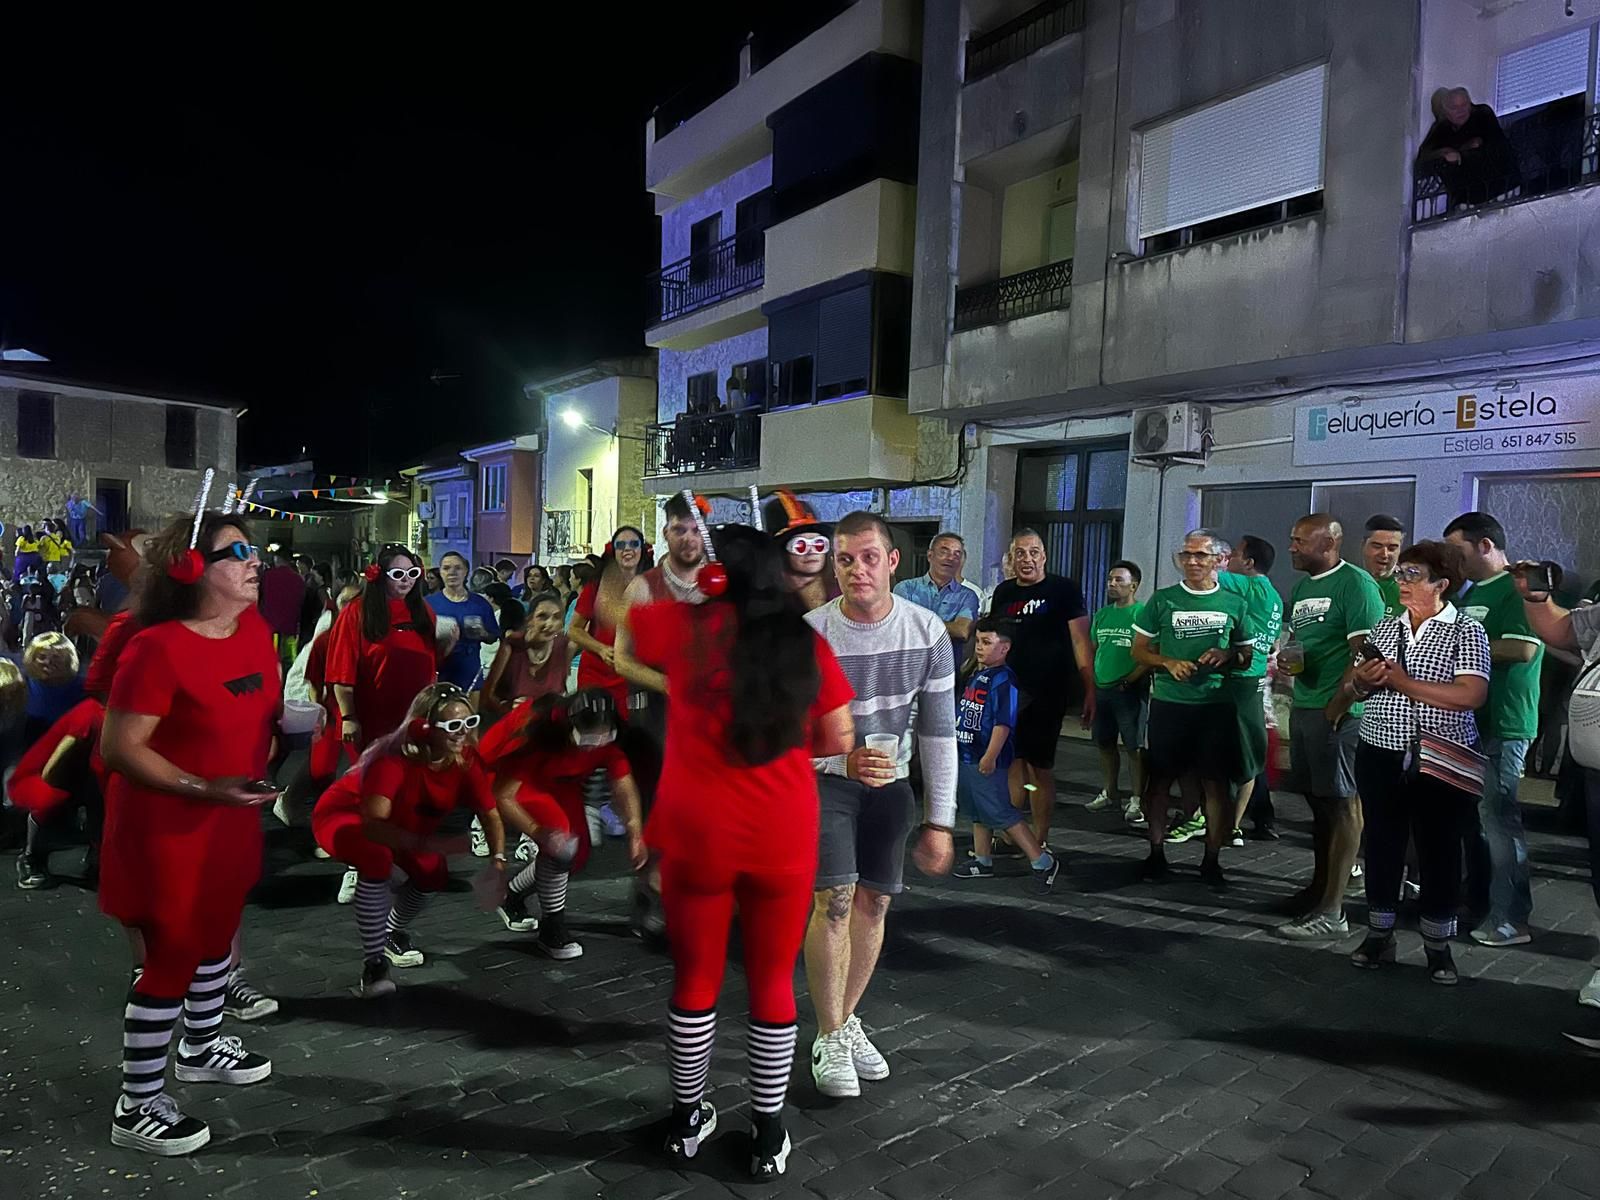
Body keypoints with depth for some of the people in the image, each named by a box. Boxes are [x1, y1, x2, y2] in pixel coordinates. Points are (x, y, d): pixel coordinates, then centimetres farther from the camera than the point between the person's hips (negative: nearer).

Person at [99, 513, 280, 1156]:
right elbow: (119, 748, -24)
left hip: (231, 819, 8)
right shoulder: (158, 648, -25)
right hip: (167, 826, -8)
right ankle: (137, 1106, 19)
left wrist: (275, 749, 1)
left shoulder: (255, 631, -1)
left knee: (216, 933, 23)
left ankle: (201, 1047, 46)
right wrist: (205, 789, -28)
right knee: (172, 956, 1)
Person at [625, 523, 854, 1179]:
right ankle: (768, 1135, 27)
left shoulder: (686, 625, -4)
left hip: (697, 833, 0)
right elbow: (839, 740, 1)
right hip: (783, 838, 1)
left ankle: (688, 1118, 34)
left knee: (695, 978, 17)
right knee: (773, 984, 15)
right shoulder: (806, 641, -2)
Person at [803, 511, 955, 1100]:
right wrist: (845, 761, -35)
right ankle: (829, 1038, 5)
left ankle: (847, 1021, 28)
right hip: (823, 777, -3)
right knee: (835, 898, -13)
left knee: (874, 901, 8)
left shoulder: (927, 631, -13)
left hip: (890, 779, 3)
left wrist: (939, 822, -5)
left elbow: (939, 732, -6)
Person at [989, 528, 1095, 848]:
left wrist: (1090, 690, -11)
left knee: (1040, 766, 1)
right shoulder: (1003, 592, 11)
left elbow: (1080, 641, -6)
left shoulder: (1064, 589, -3)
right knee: (1013, 763, 9)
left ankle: (1040, 839, 11)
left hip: (1047, 692, -4)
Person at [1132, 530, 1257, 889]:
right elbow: (1139, 651, 7)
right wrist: (1169, 663, -11)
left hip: (1217, 705, 0)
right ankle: (1156, 854, 17)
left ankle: (1212, 860, 15)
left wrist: (1227, 657, -8)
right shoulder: (1162, 600, 4)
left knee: (1216, 783, 3)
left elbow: (1248, 656, 13)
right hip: (1168, 702, 0)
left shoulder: (1235, 604, 6)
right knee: (1160, 780, 4)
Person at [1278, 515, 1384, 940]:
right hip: (1303, 708, 9)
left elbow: (1364, 651, -17)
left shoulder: (1355, 583, -11)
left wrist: (1338, 706, -18)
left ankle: (1331, 912, -3)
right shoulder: (1301, 588, 16)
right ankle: (1320, 886, 31)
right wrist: (1287, 658, 3)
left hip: (1337, 712, -9)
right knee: (1317, 799, 17)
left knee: (1341, 803, -5)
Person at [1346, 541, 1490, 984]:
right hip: (1381, 755, 4)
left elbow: (1471, 696, -19)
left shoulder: (1466, 632, -5)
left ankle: (1438, 945, 20)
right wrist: (1362, 679, -8)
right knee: (1382, 844, 10)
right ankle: (1379, 935, 23)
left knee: (1438, 849, 5)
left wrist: (1402, 682, -18)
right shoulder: (1385, 628, 10)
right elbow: (1353, 688, 16)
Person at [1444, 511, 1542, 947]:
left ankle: (1511, 920, 2)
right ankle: (1475, 898, 27)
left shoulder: (1519, 589, -10)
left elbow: (1521, 649, -22)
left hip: (1502, 723, -9)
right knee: (1470, 812, 15)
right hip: (1466, 719, 9)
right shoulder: (1471, 591, 17)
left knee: (1498, 816, -6)